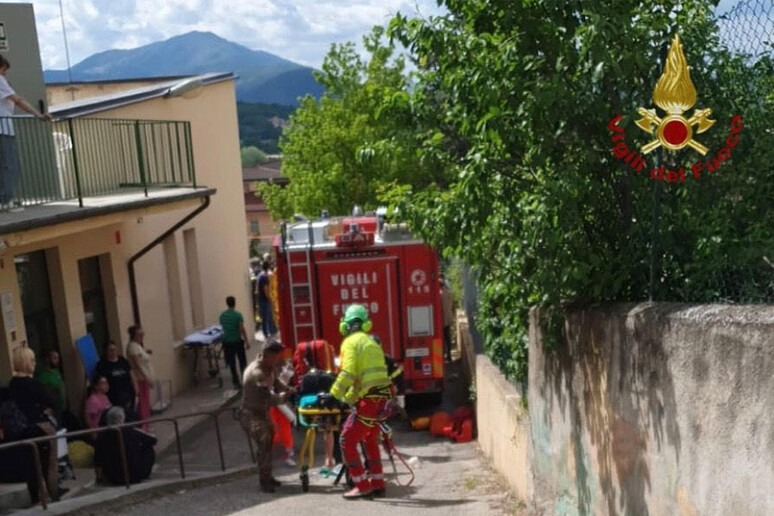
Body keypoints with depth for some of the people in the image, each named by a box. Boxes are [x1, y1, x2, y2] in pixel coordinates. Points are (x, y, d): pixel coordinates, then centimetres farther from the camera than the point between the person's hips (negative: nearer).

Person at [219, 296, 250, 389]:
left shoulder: (222, 315, 1)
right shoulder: (238, 315, -13)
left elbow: (222, 327, 13)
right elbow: (242, 329, -16)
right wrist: (246, 341, -10)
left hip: (227, 342, 3)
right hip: (238, 341, -3)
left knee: (231, 363, 9)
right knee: (242, 361, 14)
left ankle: (236, 383, 11)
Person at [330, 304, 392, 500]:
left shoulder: (350, 342, -6)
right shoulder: (372, 342, 20)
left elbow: (347, 374, -19)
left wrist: (333, 395, -11)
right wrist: (347, 398, 26)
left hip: (369, 400, -9)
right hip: (382, 398, 9)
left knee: (347, 441, 0)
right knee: (370, 441, 24)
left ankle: (362, 486, 1)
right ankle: (377, 485, 27)